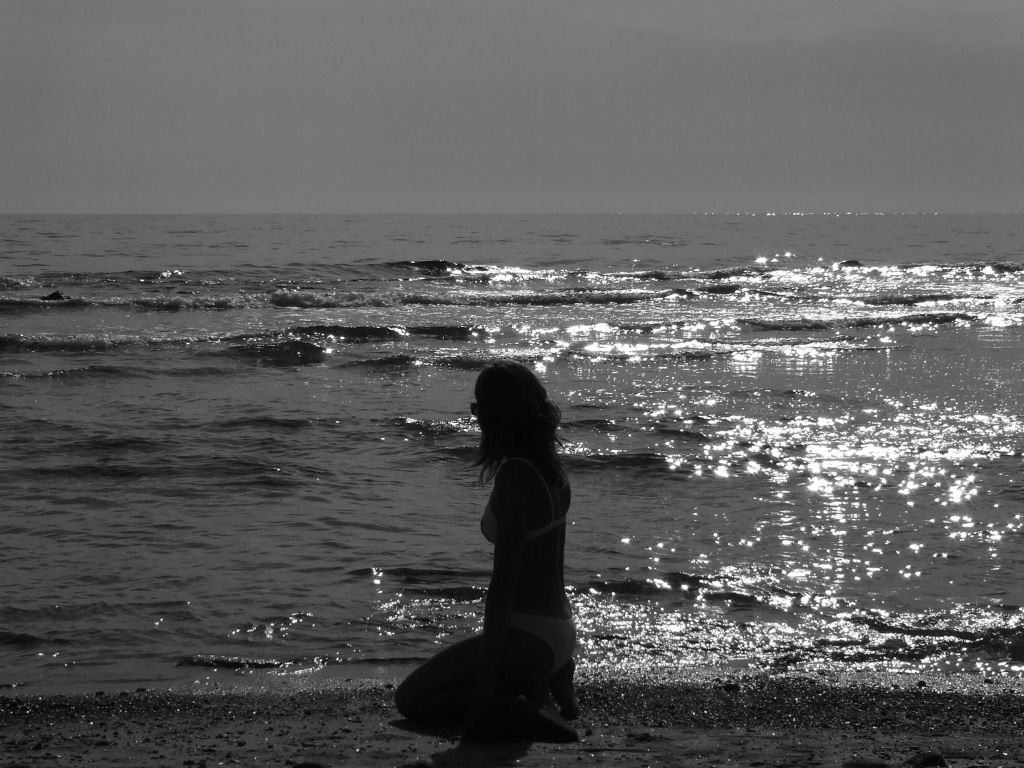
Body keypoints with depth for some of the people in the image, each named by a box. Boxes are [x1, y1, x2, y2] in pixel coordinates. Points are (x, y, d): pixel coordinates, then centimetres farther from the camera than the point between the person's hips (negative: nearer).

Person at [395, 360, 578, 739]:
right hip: (559, 628, 9)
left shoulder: (514, 476, -20)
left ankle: (529, 697, -12)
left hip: (526, 634, -9)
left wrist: (485, 682, -21)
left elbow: (503, 582, -22)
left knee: (410, 700, -3)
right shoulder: (551, 468, 7)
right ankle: (547, 676, 7)